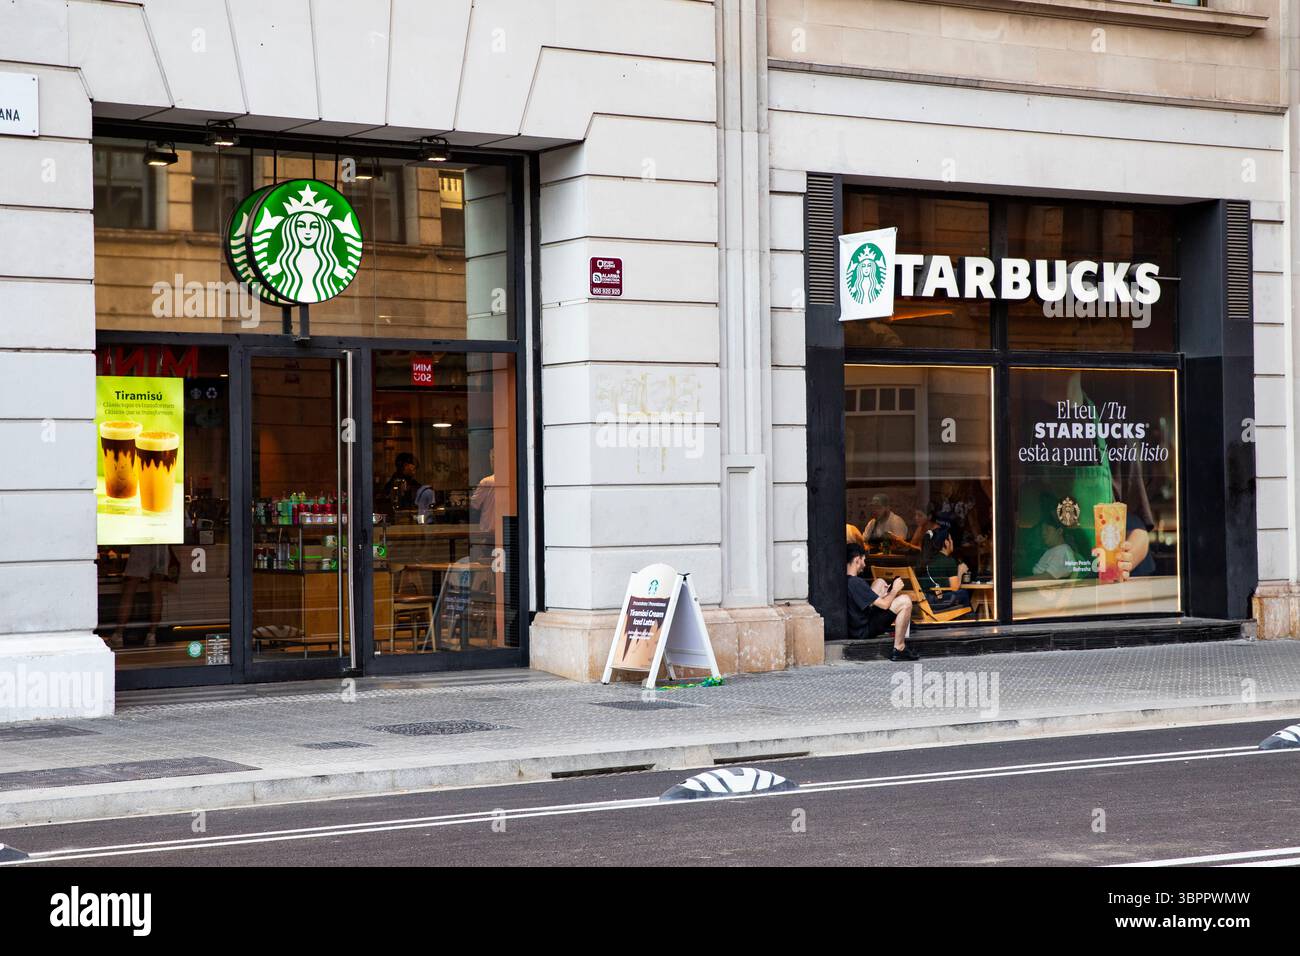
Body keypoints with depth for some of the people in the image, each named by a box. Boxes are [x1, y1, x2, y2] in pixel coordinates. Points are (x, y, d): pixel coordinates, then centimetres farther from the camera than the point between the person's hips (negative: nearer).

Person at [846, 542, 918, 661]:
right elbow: (884, 605, -23)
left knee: (879, 583, 22)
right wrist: (895, 590, -4)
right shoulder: (856, 583, -27)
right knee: (905, 601, -14)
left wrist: (886, 594, 14)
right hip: (863, 631, -10)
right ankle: (899, 649, -7)